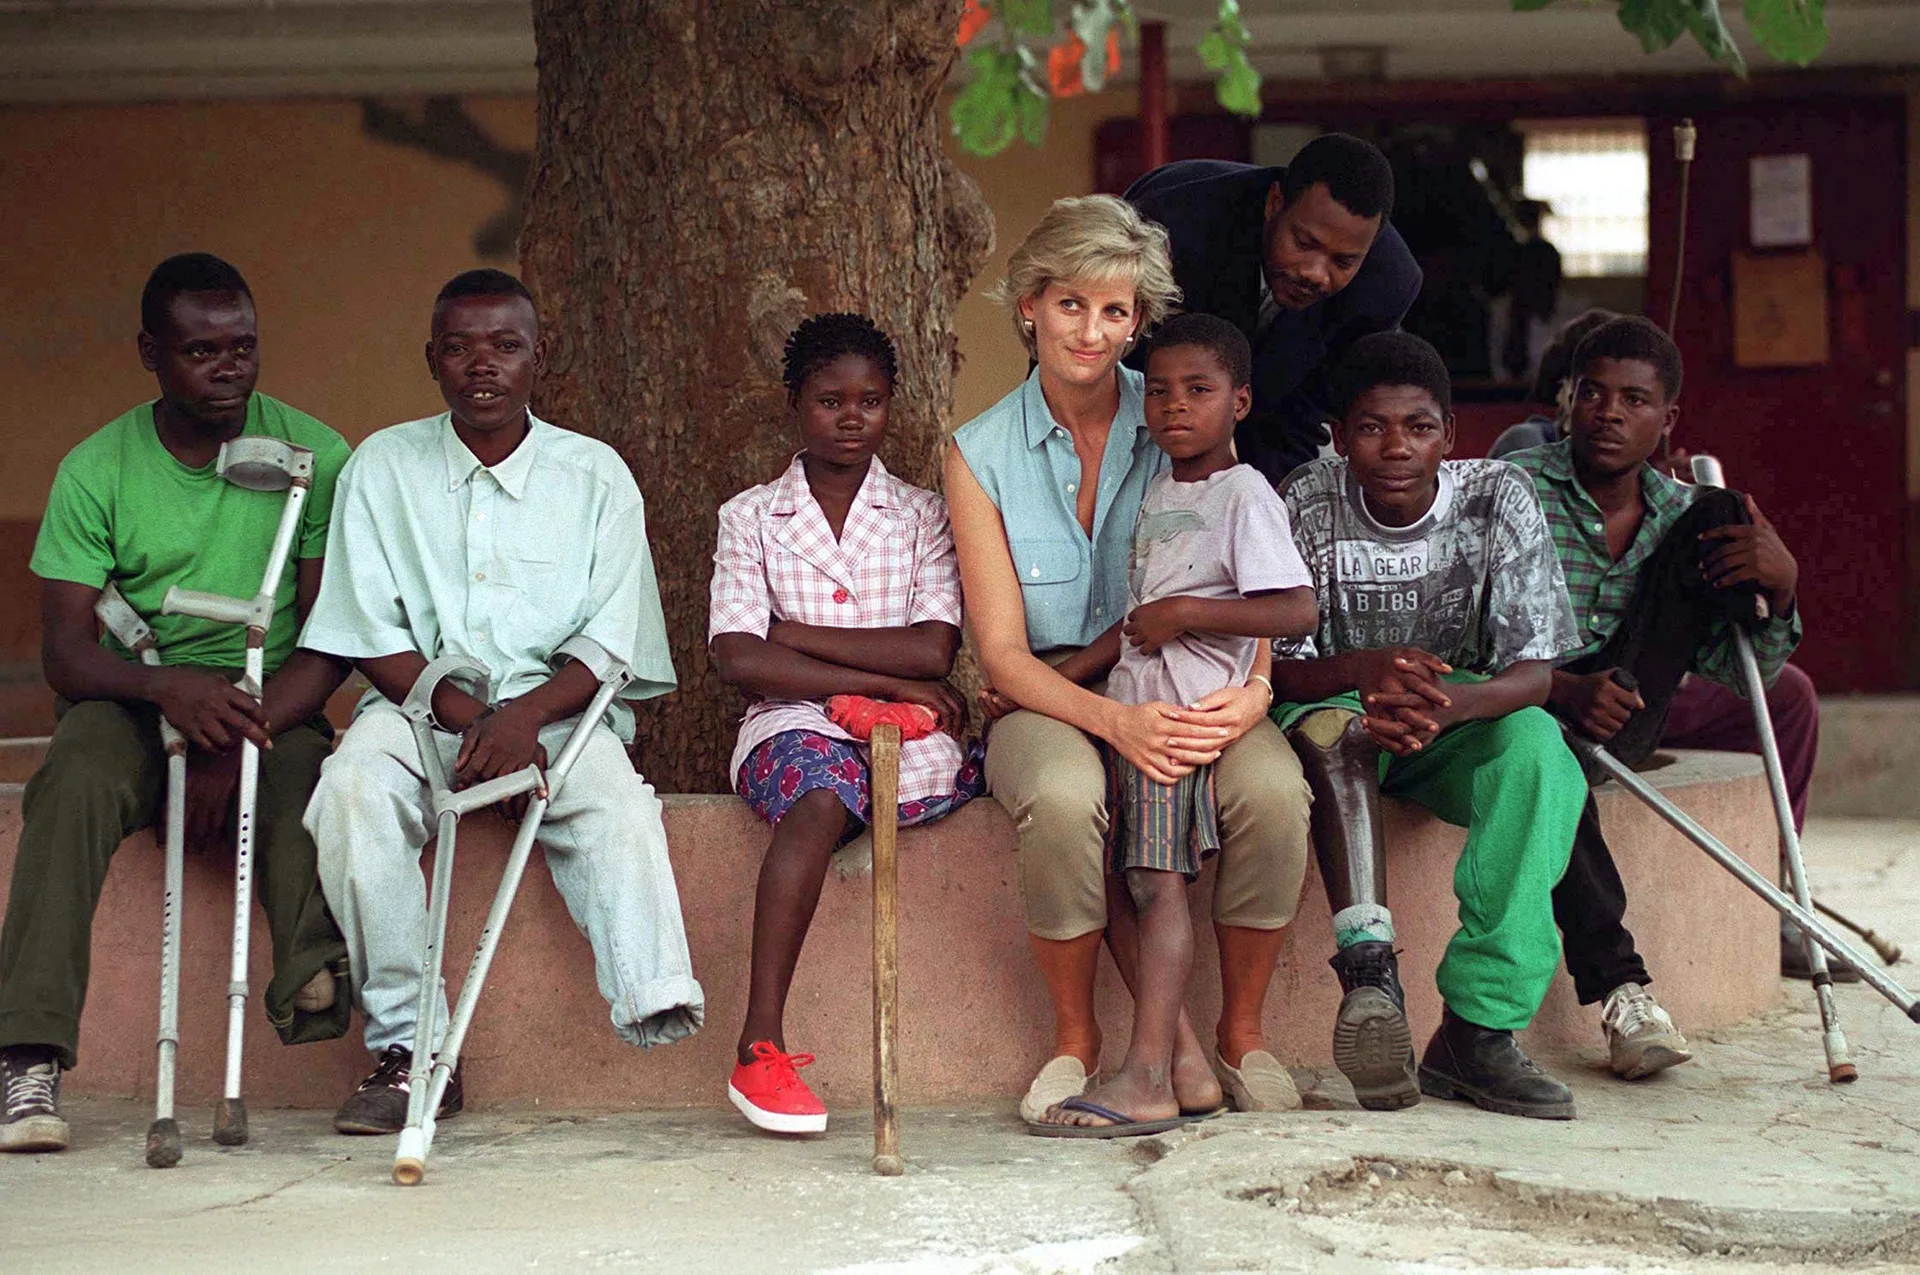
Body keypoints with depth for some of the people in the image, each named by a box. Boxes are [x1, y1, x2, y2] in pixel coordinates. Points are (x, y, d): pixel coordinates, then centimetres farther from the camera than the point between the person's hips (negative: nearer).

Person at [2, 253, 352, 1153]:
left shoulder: (314, 456, -1)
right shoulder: (97, 470, 0)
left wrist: (240, 735, -23)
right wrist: (166, 687, -30)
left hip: (273, 703, 0)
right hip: (134, 705, 0)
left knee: (301, 770, -34)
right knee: (78, 776, -32)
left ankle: (318, 984, -52)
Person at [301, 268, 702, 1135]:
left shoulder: (595, 473, 7)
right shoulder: (384, 467, 8)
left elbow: (609, 641, 1)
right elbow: (372, 638, 2)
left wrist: (527, 714, -19)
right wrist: (464, 714, -14)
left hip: (556, 705, 0)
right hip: (420, 703, 0)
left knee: (616, 801, -34)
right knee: (354, 783, -32)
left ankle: (657, 1001, -54)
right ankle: (407, 1047, -30)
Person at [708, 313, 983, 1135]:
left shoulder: (922, 516, 14)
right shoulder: (750, 518, 11)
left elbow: (933, 650, -2)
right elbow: (738, 660, -5)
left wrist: (793, 634, -3)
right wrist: (886, 680, -9)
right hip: (794, 727, -3)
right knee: (822, 794, -37)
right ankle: (759, 1045, -43)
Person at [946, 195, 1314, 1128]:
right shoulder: (982, 455, 0)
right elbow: (1003, 652, -6)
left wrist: (1255, 690, -23)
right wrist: (1115, 719, -25)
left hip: (1190, 691, 1)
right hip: (1047, 700, -1)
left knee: (1273, 790, -32)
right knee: (1065, 796, -37)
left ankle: (1240, 1032, -9)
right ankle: (1075, 1039, -13)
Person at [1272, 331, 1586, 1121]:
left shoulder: (1497, 499, -13)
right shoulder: (1305, 506, -14)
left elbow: (1534, 670, -18)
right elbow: (1278, 667, -16)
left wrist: (1452, 703, -41)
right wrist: (1365, 671, -39)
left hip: (1462, 712, 1)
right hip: (1335, 704, -1)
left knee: (1538, 748, -32)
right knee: (1329, 730, -37)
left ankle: (1478, 1026, -34)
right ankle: (1368, 971, -48)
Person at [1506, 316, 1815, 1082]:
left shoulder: (1682, 514, 10)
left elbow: (1741, 674, 8)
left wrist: (1779, 587, -14)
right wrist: (1565, 690, -30)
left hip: (1624, 718, 4)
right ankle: (1618, 988, -37)